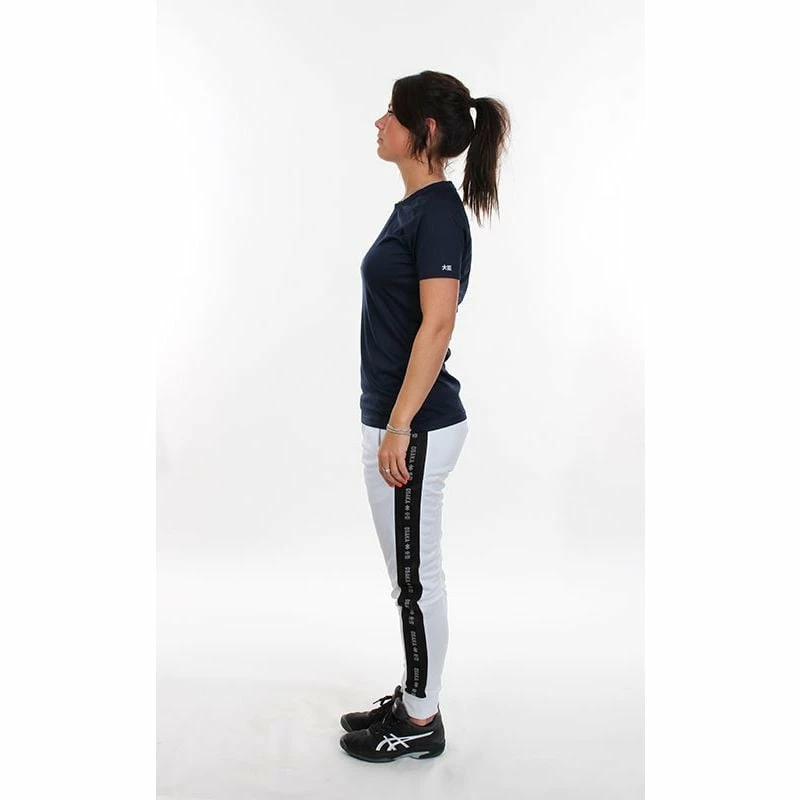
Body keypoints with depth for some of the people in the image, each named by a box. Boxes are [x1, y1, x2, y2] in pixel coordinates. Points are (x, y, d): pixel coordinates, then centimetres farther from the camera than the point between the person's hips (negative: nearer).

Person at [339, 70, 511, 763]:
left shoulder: (438, 211, -17)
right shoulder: (416, 206, 13)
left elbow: (436, 327, -22)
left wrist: (398, 430, -22)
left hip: (416, 427, -10)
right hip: (397, 417, 10)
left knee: (416, 577, 5)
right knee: (411, 575, 19)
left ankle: (421, 725, 23)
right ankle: (414, 699, 35)